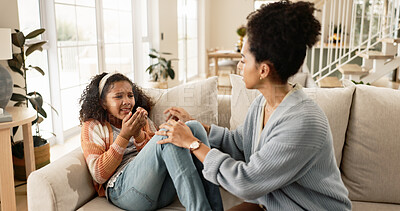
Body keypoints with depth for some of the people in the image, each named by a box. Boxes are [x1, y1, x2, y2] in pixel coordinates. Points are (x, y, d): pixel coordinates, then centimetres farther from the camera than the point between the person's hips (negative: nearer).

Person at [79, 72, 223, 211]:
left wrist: (139, 135, -6)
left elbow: (159, 155, 10)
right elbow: (99, 175, -1)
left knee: (192, 127, -18)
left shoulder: (143, 121, 26)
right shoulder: (93, 127, 13)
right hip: (122, 188, -4)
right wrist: (124, 136, -9)